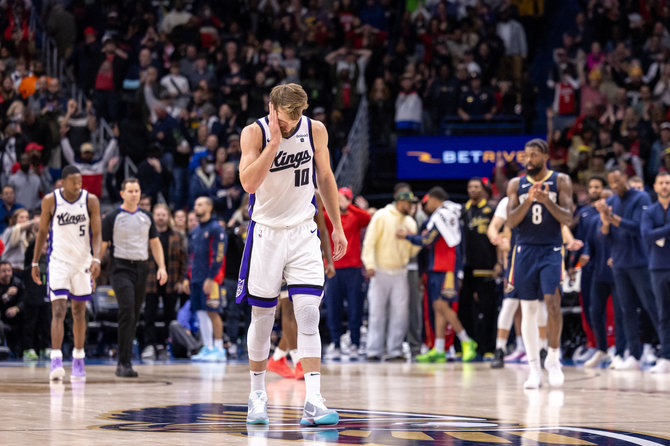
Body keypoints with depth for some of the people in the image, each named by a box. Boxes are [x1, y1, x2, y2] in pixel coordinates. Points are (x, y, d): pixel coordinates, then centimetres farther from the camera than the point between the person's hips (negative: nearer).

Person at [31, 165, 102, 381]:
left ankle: (78, 360, 22)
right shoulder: (50, 200, -6)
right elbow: (42, 232, 5)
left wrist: (96, 259, -21)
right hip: (58, 260, -2)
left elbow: (96, 234, -5)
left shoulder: (91, 201, -4)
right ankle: (56, 360, -22)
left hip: (83, 262, 2)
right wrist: (35, 262, 4)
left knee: (79, 312, 11)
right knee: (58, 310, -14)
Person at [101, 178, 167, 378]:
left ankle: (123, 363, 18)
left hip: (141, 269, 5)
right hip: (121, 268, -5)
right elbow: (102, 245, -1)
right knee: (127, 311, -19)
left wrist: (161, 267, 5)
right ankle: (124, 363, -20)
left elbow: (155, 243, 17)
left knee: (134, 316, 8)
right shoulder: (113, 217, -2)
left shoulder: (146, 217, 12)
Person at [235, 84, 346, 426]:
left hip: (303, 232, 1)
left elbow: (325, 177, 10)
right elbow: (248, 183, -23)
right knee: (262, 317, 5)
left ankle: (313, 401, -15)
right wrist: (274, 142, -27)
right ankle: (257, 394, 21)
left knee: (309, 314, -10)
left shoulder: (315, 131, -3)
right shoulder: (255, 133, -11)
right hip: (266, 231, -1)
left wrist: (337, 226, 11)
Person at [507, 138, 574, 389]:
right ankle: (534, 368, 6)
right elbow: (511, 221, -2)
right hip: (525, 250, 2)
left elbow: (567, 218, -7)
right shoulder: (516, 184, 7)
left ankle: (553, 357, 2)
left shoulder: (560, 181, 1)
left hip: (551, 250, -2)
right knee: (528, 309, 2)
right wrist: (528, 200, -17)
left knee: (552, 303, -16)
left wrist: (547, 200, -22)